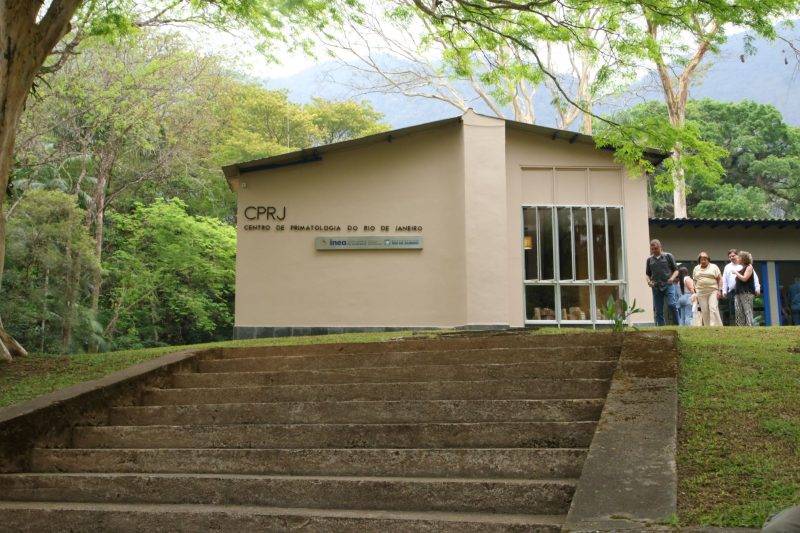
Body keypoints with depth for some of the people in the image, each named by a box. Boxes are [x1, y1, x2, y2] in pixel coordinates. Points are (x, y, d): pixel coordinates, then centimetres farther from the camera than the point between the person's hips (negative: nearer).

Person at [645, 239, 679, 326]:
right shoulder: (650, 259, 14)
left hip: (668, 285, -3)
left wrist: (672, 278, -11)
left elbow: (676, 270, 9)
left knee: (672, 305, -19)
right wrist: (649, 281, -1)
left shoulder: (668, 256, 7)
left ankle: (677, 325, -8)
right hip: (656, 287, 3)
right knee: (658, 310, 2)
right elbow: (647, 274, 20)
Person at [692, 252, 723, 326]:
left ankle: (715, 326, -16)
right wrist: (695, 292, 6)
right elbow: (694, 281, 16)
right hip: (701, 293, 3)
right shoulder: (696, 269, 15)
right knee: (704, 311, 0)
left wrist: (719, 290, -6)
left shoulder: (714, 267, 5)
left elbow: (720, 279, 2)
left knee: (713, 309, -15)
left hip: (713, 292, -3)